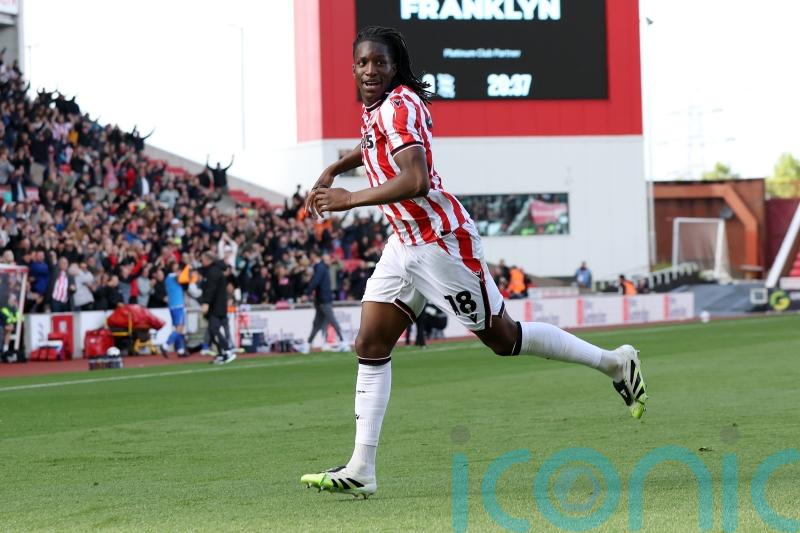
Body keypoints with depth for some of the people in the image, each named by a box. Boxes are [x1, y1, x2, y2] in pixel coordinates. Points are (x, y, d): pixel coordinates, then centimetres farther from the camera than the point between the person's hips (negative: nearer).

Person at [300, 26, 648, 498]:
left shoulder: (400, 106, -19)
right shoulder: (375, 108, 10)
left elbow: (415, 180, -31)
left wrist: (349, 200, -27)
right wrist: (331, 172, 24)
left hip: (441, 239, -9)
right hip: (405, 242, 9)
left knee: (503, 338, 2)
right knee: (371, 345, 0)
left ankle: (615, 362, 20)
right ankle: (361, 470, -1)